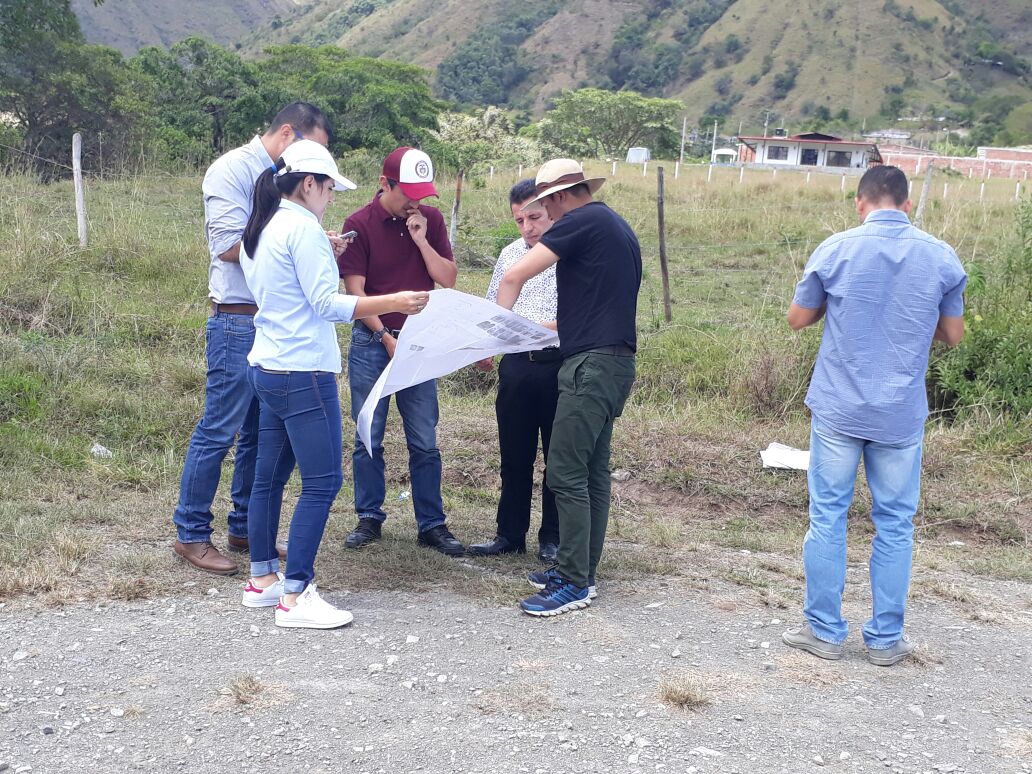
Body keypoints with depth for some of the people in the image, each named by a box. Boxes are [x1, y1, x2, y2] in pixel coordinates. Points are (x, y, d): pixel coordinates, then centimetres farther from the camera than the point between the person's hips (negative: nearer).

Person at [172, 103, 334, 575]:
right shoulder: (233, 169, -9)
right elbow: (230, 245, -16)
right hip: (238, 322, -8)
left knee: (262, 433, 13)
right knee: (218, 432, -3)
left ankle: (245, 528, 23)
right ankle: (190, 533, 7)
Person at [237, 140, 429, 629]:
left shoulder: (260, 230, 15)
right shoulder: (303, 228, -13)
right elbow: (326, 304, -19)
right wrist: (392, 303, -22)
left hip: (268, 369, 10)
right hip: (303, 373, -10)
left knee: (269, 476, 14)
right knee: (322, 482, -6)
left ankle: (262, 579, 23)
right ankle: (295, 598, -5)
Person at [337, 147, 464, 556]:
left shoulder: (431, 220, 5)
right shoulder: (360, 224, -5)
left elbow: (448, 280, 0)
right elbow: (355, 291, -7)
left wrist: (421, 239, -10)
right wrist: (385, 336, -12)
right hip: (372, 341, -2)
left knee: (424, 441, 4)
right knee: (369, 438, 5)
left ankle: (432, 523, 11)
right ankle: (369, 518, 18)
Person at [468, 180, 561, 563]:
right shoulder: (510, 254, 12)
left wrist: (546, 328, -26)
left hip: (559, 364, -5)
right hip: (516, 364, 5)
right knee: (514, 455, 11)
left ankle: (553, 537, 19)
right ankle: (510, 533, 23)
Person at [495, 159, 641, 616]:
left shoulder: (582, 221, -9)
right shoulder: (617, 227, 19)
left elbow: (513, 277, -12)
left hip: (592, 363, -10)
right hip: (615, 361, 10)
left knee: (566, 475, -8)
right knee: (593, 471, 13)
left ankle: (574, 584, -5)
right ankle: (582, 570, 19)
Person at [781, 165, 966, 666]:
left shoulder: (835, 250, -6)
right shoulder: (942, 257, -2)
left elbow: (797, 319, 5)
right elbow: (952, 336, 9)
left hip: (838, 409, -1)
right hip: (902, 415, 1)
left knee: (828, 517, 8)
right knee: (894, 525, 10)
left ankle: (824, 630, 14)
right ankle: (886, 639, 16)